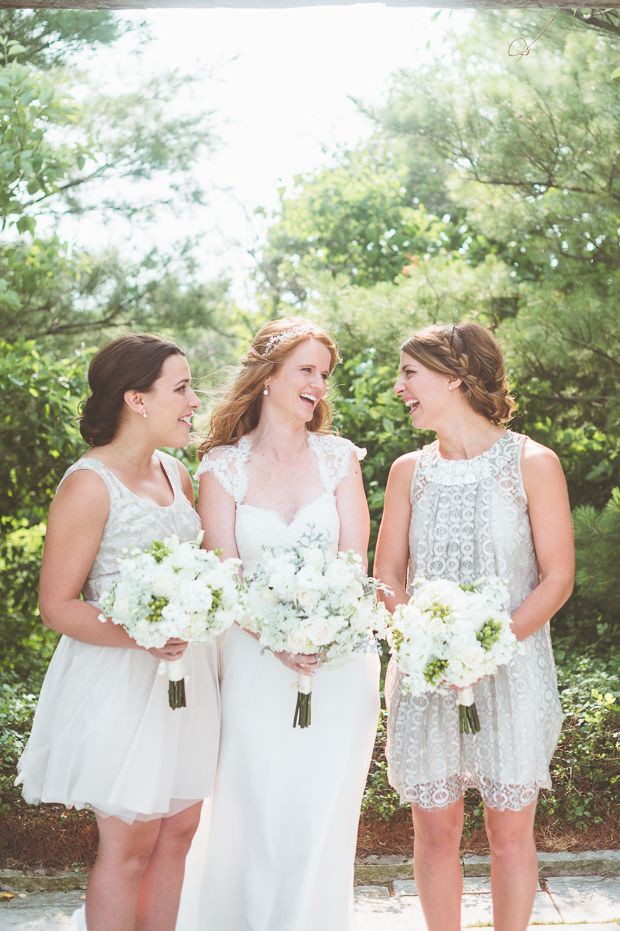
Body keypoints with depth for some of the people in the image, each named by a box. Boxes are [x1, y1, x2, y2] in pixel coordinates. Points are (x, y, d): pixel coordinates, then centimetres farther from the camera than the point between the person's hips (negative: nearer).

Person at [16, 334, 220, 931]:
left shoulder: (176, 474, 9)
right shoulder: (89, 485, -14)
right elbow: (57, 606, -15)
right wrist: (140, 637, -27)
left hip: (185, 674, 7)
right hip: (120, 682, -7)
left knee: (177, 831, 13)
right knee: (128, 843, 1)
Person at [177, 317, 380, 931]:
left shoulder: (338, 457, 5)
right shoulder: (223, 465, 1)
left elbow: (354, 561, -1)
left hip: (339, 657, 1)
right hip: (255, 660, -1)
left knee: (322, 817, 6)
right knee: (257, 816, 4)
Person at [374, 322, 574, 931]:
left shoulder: (533, 464, -4)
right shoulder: (409, 471, 7)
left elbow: (557, 578, -5)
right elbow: (387, 575, 7)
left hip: (512, 672, -2)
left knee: (510, 830, 6)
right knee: (435, 830, 7)